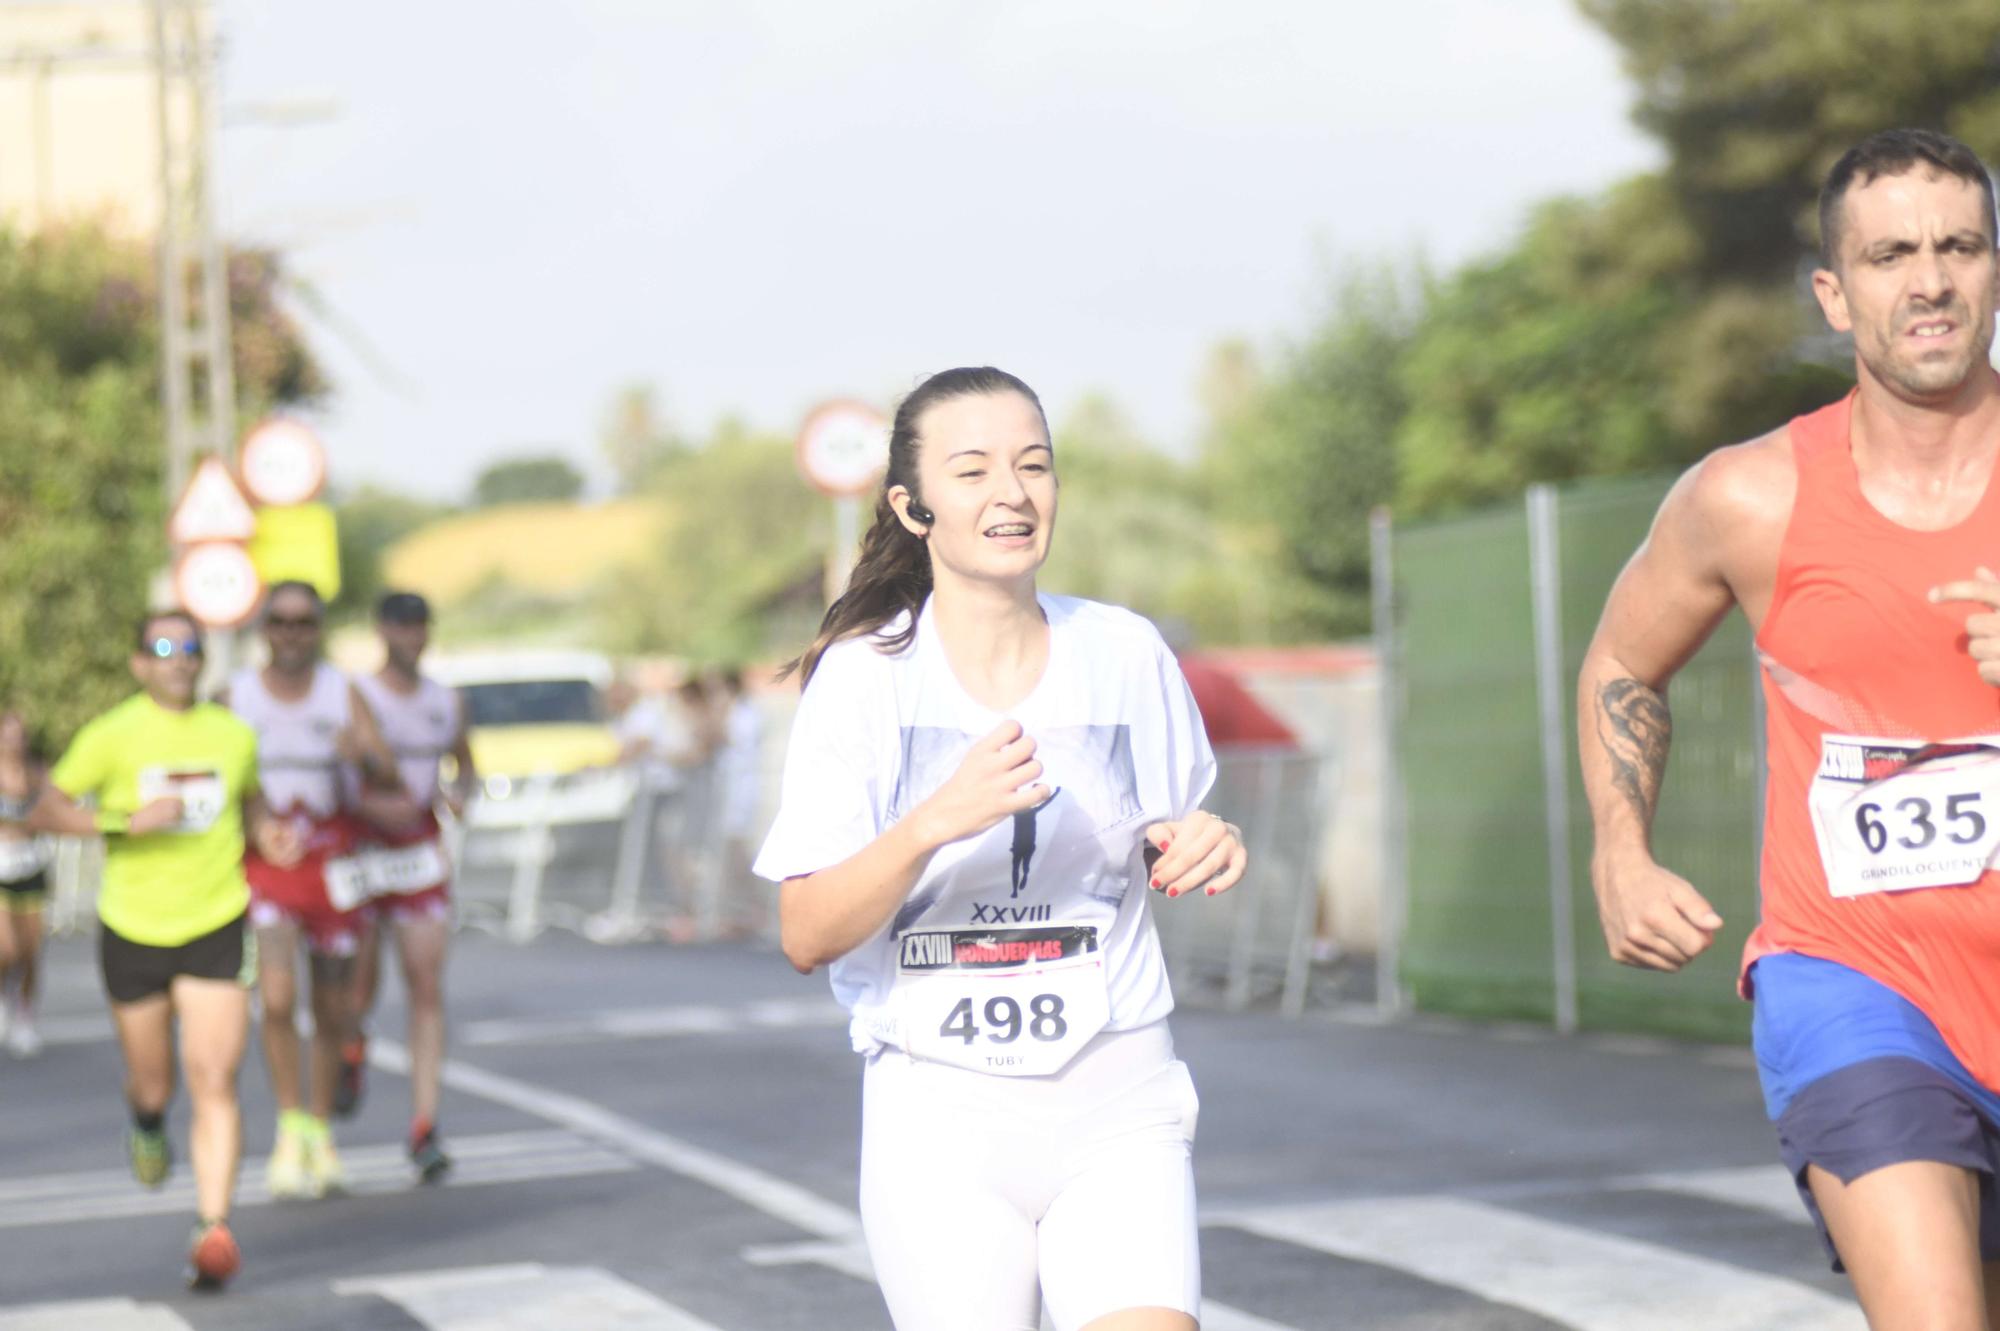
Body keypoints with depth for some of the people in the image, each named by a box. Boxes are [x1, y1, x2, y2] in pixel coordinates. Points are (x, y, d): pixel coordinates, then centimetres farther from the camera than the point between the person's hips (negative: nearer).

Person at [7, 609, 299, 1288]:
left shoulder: (233, 735, 4)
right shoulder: (112, 736, -6)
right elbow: (44, 811, -9)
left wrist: (267, 832, 1)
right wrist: (125, 822, -23)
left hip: (217, 929, 1)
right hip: (133, 932, -1)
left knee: (214, 1083, -13)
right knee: (152, 1084, 12)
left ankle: (213, 1231, -14)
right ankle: (147, 1125, 50)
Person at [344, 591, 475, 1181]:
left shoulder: (446, 701, 6)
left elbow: (466, 764, 20)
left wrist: (460, 794, -3)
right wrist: (370, 803, -26)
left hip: (422, 853, 3)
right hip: (360, 850, -3)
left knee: (427, 990, -6)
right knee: (359, 994, 0)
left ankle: (424, 1129, -5)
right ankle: (352, 1047, 39)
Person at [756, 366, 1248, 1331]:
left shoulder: (1125, 653, 3)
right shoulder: (863, 675, -4)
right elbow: (806, 938, -10)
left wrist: (1208, 851, -6)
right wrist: (935, 822, -26)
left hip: (1116, 1105, 1)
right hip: (940, 1116, -1)